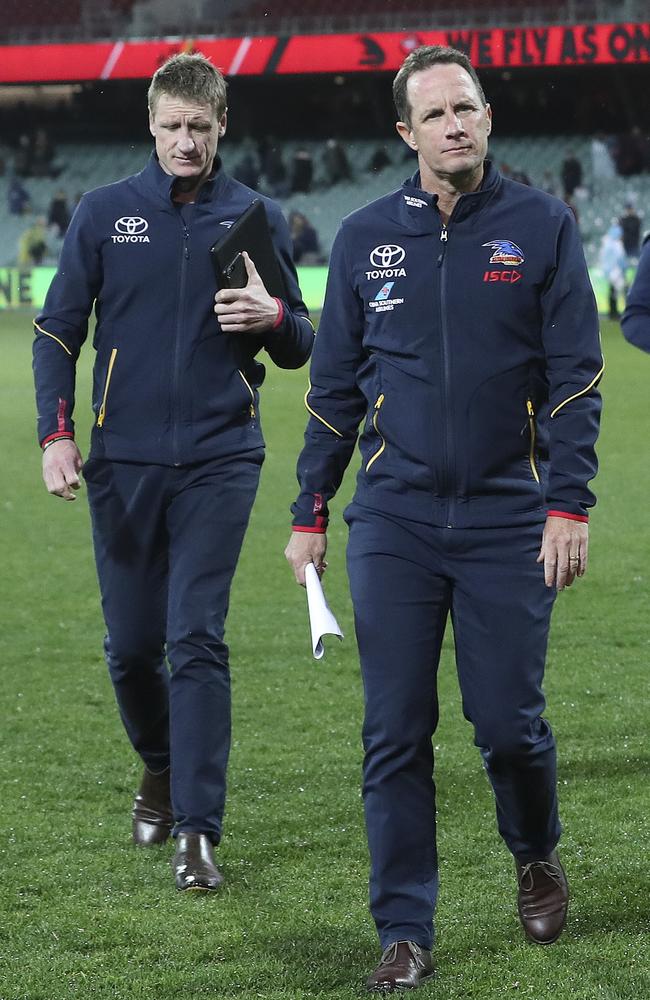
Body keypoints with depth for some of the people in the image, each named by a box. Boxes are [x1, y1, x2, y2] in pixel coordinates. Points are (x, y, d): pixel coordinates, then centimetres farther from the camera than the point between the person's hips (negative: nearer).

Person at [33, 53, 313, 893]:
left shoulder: (257, 219, 5)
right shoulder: (104, 214, 4)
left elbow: (298, 350, 11)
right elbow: (57, 331, 7)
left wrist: (272, 319, -13)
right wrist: (55, 434, -6)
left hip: (219, 461, -1)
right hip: (123, 461, 1)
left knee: (196, 640, -10)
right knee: (130, 645, 6)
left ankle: (197, 830, -9)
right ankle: (161, 767, 35)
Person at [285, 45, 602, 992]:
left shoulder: (542, 227, 1)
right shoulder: (366, 238, 7)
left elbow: (574, 374, -1)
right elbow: (335, 387, 13)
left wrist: (570, 504, -9)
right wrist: (309, 514, 10)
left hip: (509, 518, -2)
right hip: (394, 522, 2)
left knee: (507, 720, 1)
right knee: (395, 734, -1)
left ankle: (537, 857, 31)